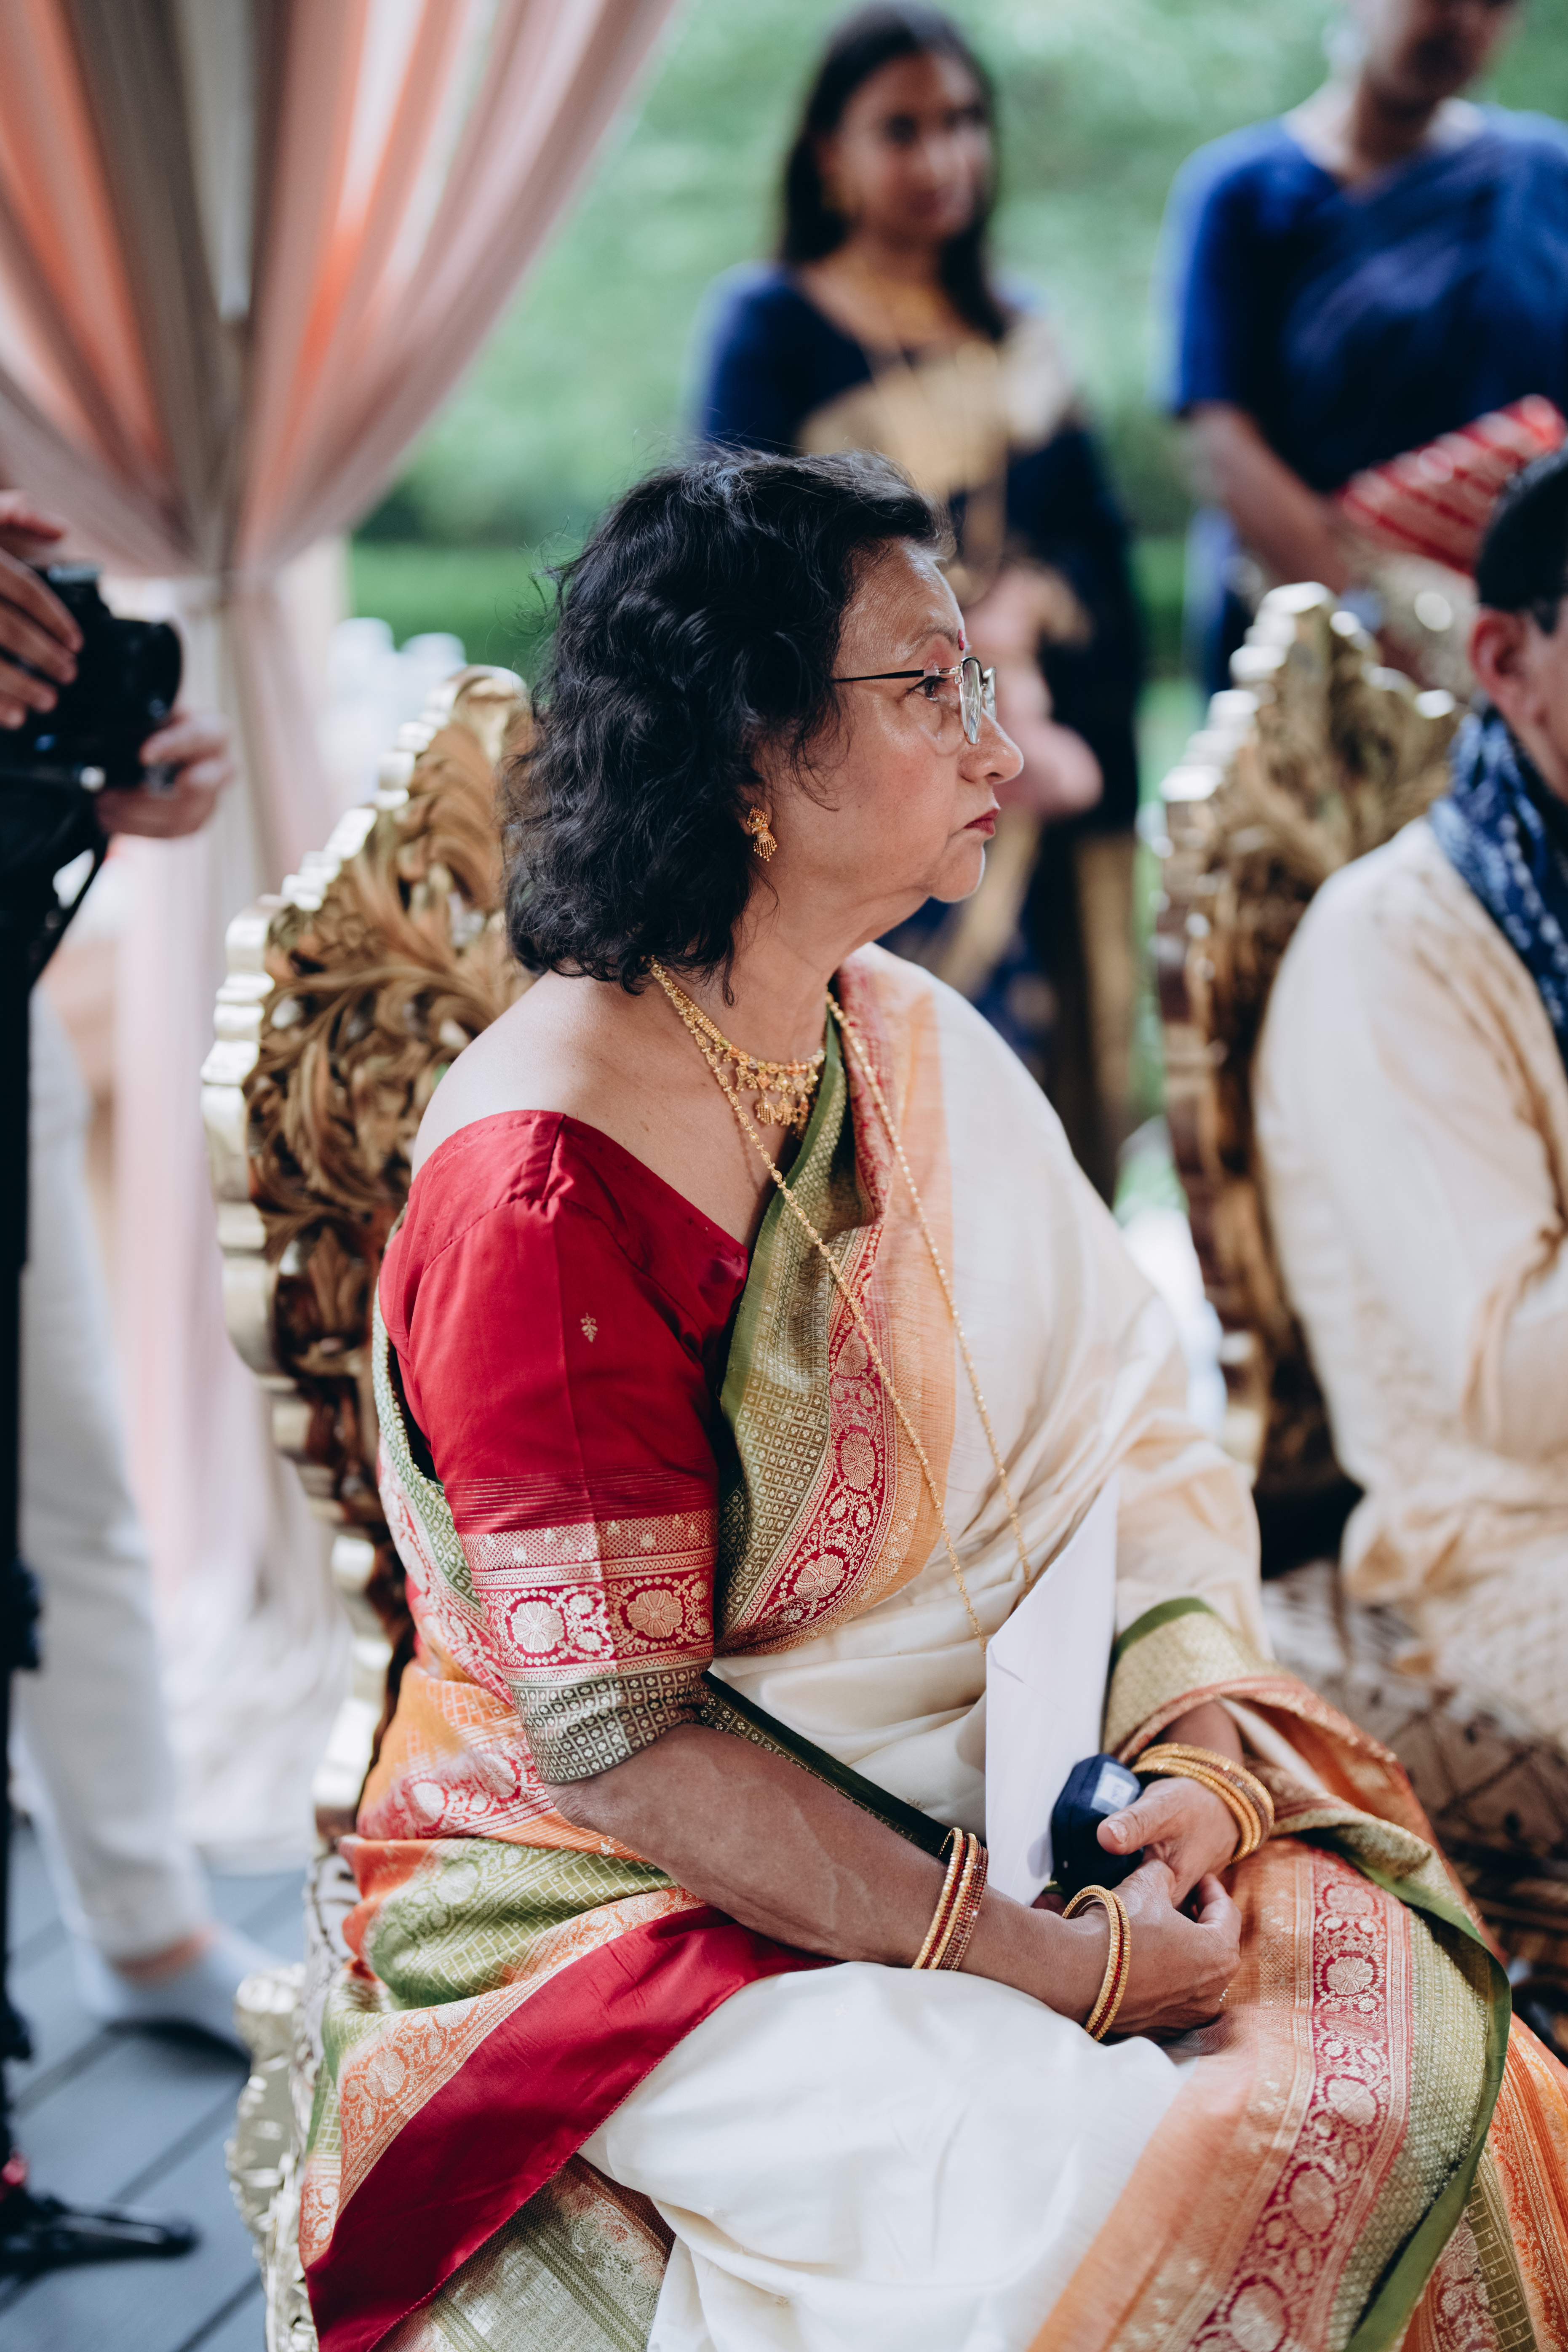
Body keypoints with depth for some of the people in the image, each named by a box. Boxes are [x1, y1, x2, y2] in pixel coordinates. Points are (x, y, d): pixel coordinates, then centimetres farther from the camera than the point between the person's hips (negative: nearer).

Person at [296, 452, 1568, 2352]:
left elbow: (1141, 1446, 4)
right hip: (629, 1899, -7)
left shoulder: (922, 1051, 5)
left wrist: (1195, 1754, -15)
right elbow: (619, 1743, -21)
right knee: (1074, 2181, -28)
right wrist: (1045, 1964, -23)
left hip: (988, 1808, 7)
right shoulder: (538, 1186, -20)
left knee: (1388, 2033, -15)